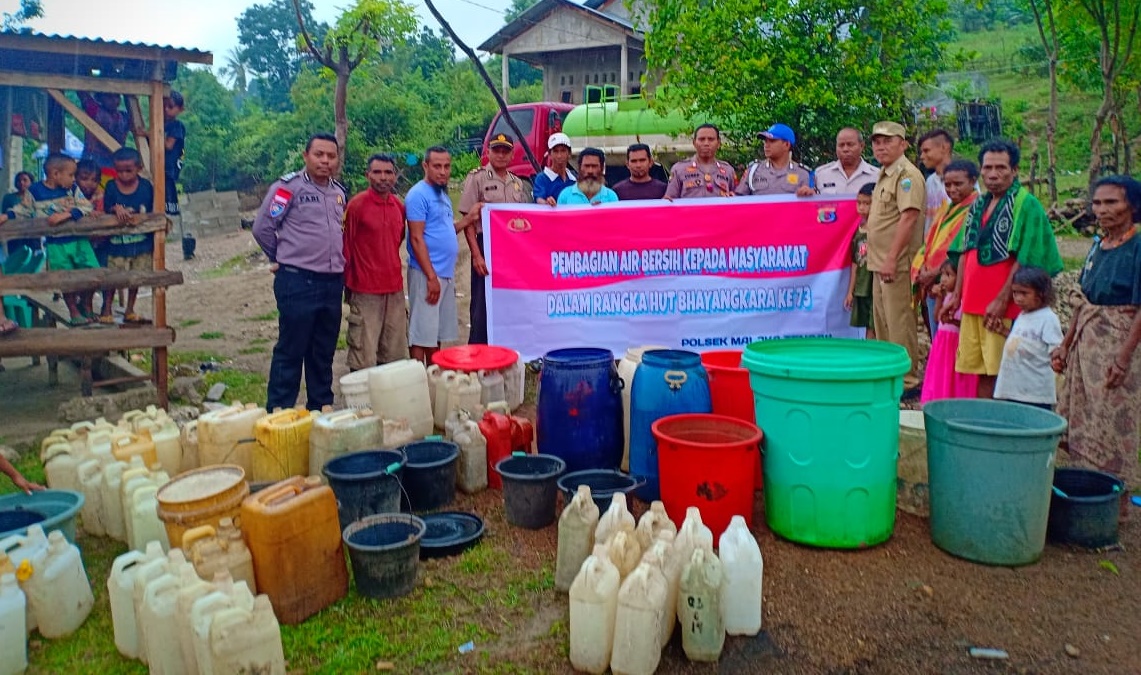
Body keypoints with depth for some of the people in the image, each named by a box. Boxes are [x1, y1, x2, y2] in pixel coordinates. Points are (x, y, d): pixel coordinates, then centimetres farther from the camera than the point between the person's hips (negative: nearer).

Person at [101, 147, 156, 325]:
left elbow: (152, 214, 3)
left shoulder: (146, 186, -4)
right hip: (117, 243, -1)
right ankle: (106, 311, 17)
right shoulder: (111, 187, -5)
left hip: (142, 243, 1)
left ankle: (129, 312, 25)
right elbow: (106, 211, -3)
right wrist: (116, 209, -26)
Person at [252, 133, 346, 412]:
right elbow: (262, 227, -6)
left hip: (333, 282, 6)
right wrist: (284, 258, 4)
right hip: (298, 282, -6)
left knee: (324, 353, 13)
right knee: (290, 352, -1)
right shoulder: (289, 186, -7)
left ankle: (321, 410, 23)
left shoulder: (339, 192, 13)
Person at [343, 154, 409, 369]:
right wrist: (348, 283, 1)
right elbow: (346, 245, -4)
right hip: (365, 290, -6)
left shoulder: (399, 206, 7)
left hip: (395, 288, 6)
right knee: (363, 355, -1)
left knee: (394, 354, 12)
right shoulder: (356, 204, -8)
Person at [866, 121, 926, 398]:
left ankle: (907, 380, 1)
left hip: (896, 263, -10)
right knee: (882, 321, 16)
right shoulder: (885, 175, 18)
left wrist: (892, 258, -24)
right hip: (880, 261, 10)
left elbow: (908, 217, -21)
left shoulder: (907, 174, -12)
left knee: (899, 323, -6)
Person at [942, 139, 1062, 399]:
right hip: (973, 304, 7)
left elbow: (1023, 259, -14)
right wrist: (956, 296, 13)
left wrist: (1002, 300, -18)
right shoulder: (978, 205, 14)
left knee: (1001, 371, -2)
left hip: (1004, 308, -6)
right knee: (981, 369, 12)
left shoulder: (1026, 205, -7)